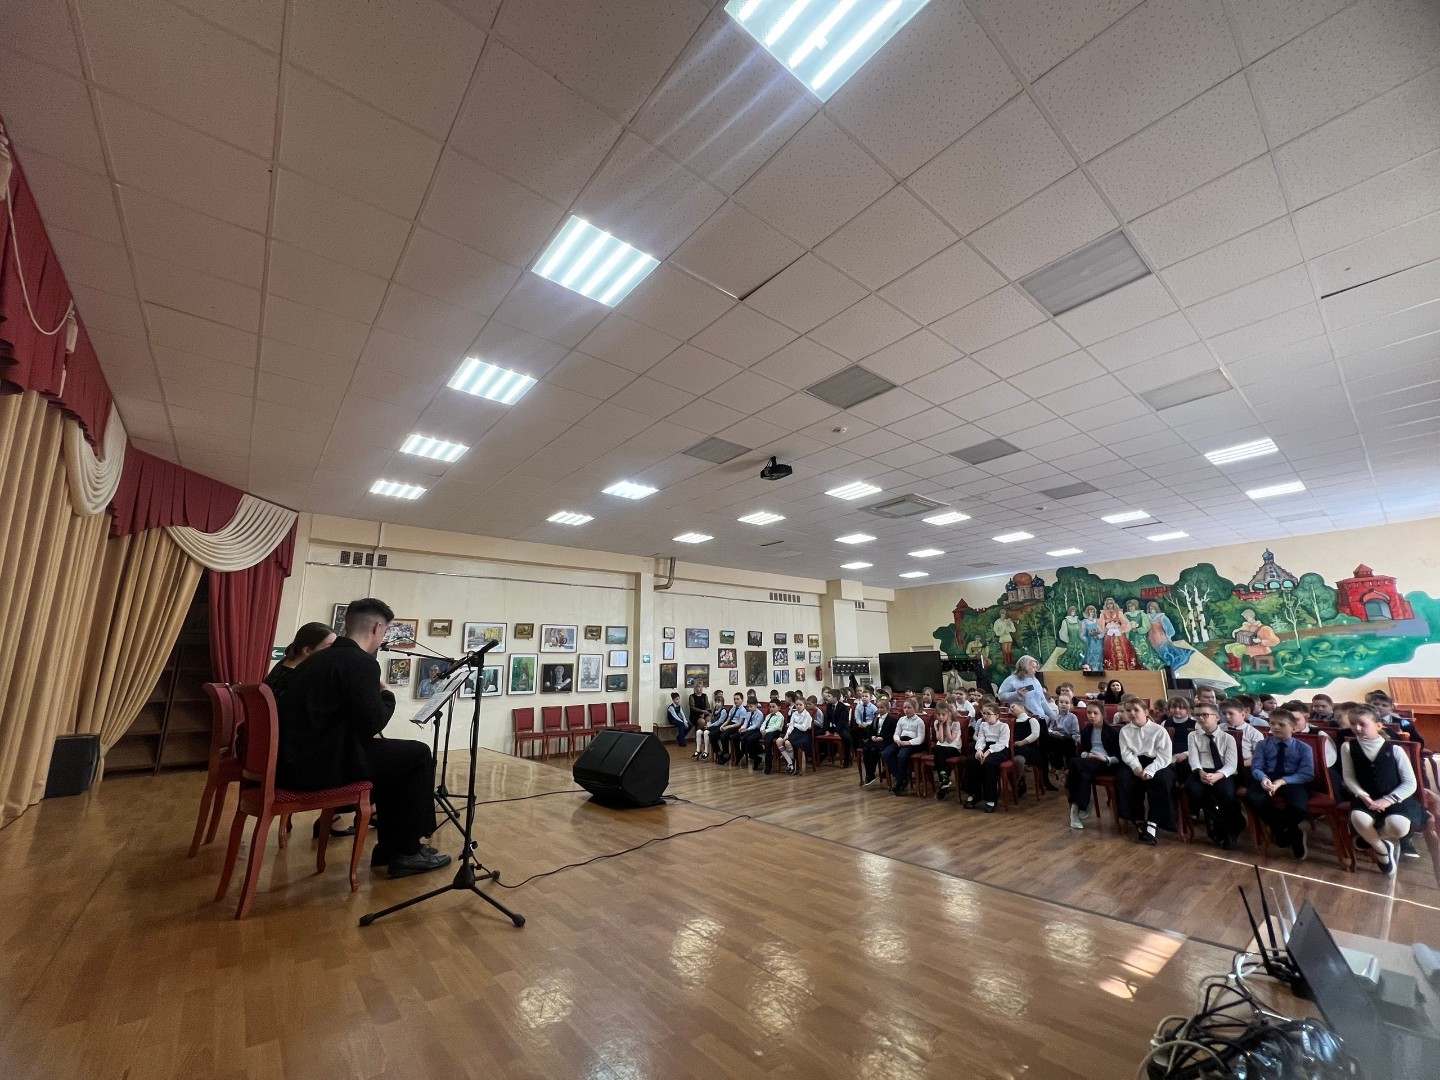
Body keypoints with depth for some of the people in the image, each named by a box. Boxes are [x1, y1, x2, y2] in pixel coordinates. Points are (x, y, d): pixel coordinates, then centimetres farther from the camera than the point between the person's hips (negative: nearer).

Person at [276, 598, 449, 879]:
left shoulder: (319, 658, 14)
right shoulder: (361, 662, -16)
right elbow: (373, 723, -18)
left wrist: (375, 695, 13)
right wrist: (387, 695, 0)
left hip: (296, 761, 10)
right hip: (322, 765, -10)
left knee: (395, 754, 24)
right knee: (419, 755, 3)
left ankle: (389, 846, 28)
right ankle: (409, 851, 12)